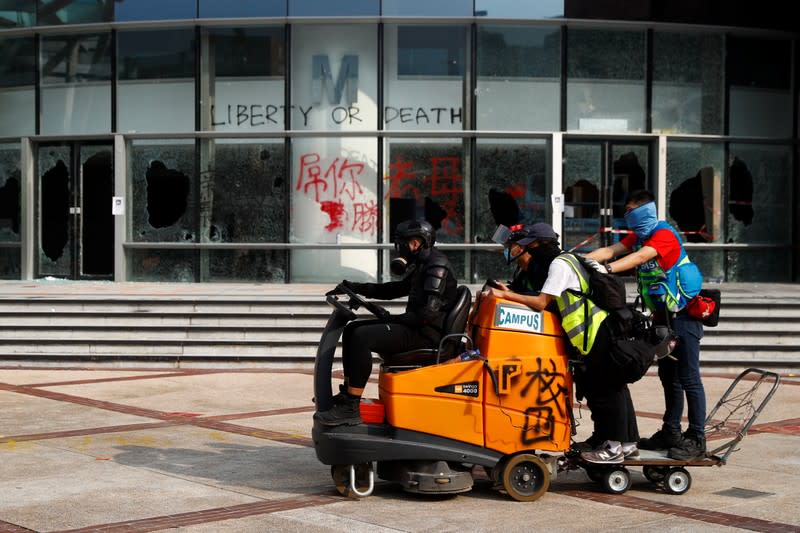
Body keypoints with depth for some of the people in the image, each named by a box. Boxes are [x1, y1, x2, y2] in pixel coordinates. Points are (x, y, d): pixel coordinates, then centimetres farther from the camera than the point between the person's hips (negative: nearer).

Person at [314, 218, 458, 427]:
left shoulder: (437, 266, -13)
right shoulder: (422, 265, 20)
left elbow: (429, 312, -22)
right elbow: (395, 289, 28)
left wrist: (394, 320, -16)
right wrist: (355, 288, 20)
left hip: (426, 333, -11)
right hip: (415, 326, 11)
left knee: (363, 336, -27)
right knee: (352, 329, 12)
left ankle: (350, 409, -29)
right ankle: (347, 392, 14)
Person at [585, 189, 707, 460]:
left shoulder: (664, 234, -16)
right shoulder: (637, 236, 12)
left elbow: (640, 257, -31)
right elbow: (610, 250, 0)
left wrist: (608, 268, -44)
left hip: (683, 315, -9)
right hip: (664, 316, 9)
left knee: (688, 378, -8)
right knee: (668, 376, 15)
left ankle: (697, 440, -5)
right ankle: (671, 432, 24)